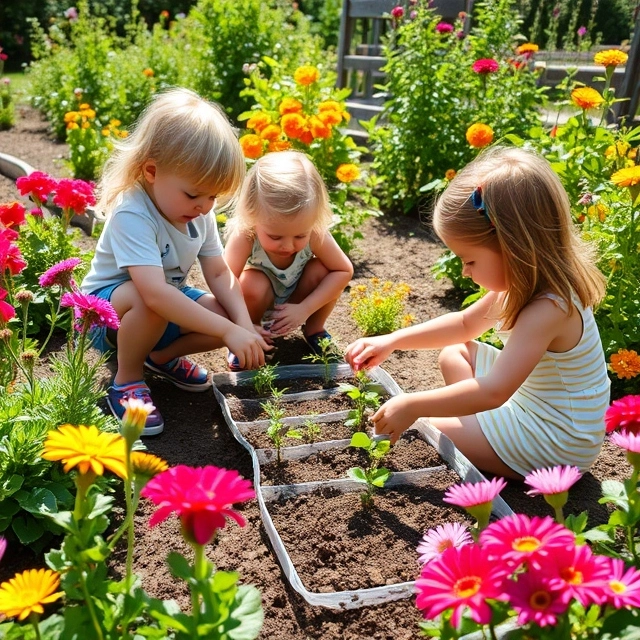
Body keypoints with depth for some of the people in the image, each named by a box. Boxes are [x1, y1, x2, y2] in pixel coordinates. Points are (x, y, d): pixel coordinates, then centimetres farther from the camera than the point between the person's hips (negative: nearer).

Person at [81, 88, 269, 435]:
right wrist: (229, 331, -46)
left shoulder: (199, 211, -8)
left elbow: (220, 274, -9)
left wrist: (244, 326, -26)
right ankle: (127, 380, -12)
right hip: (104, 310, -6)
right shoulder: (132, 215, -33)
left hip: (165, 311, 7)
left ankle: (162, 356, 9)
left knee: (230, 315, -16)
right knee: (148, 301, -40)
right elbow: (155, 293, -44)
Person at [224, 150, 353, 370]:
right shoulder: (244, 235, -36)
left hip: (295, 299, 2)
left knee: (322, 271, -25)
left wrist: (304, 309, -29)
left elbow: (344, 270, -21)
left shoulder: (315, 233, -30)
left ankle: (314, 330, 5)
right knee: (252, 285, -34)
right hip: (260, 301, -2)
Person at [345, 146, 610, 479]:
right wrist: (391, 341, 2)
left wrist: (412, 406, -31)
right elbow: (465, 323, 10)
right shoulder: (526, 283, -3)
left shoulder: (547, 310, -33)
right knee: (453, 354, 13)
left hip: (554, 444, -9)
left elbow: (493, 391, -38)